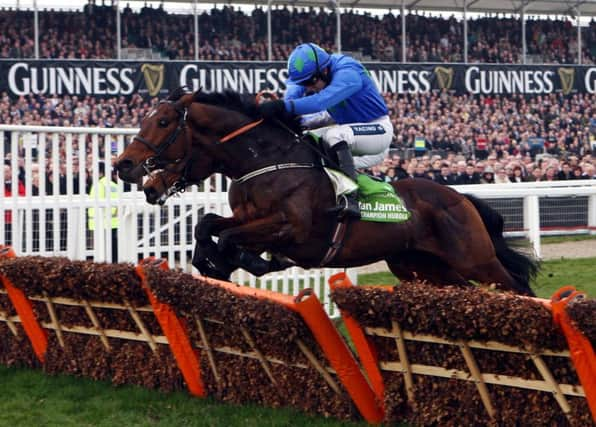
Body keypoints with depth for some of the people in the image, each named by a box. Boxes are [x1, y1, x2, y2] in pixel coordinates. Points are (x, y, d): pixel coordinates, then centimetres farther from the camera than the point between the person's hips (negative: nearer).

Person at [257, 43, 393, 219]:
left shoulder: (347, 72, -30)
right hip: (348, 128, 9)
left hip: (378, 128, -9)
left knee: (335, 135, -34)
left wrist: (284, 106, -52)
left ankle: (350, 199, -40)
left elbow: (322, 101, -43)